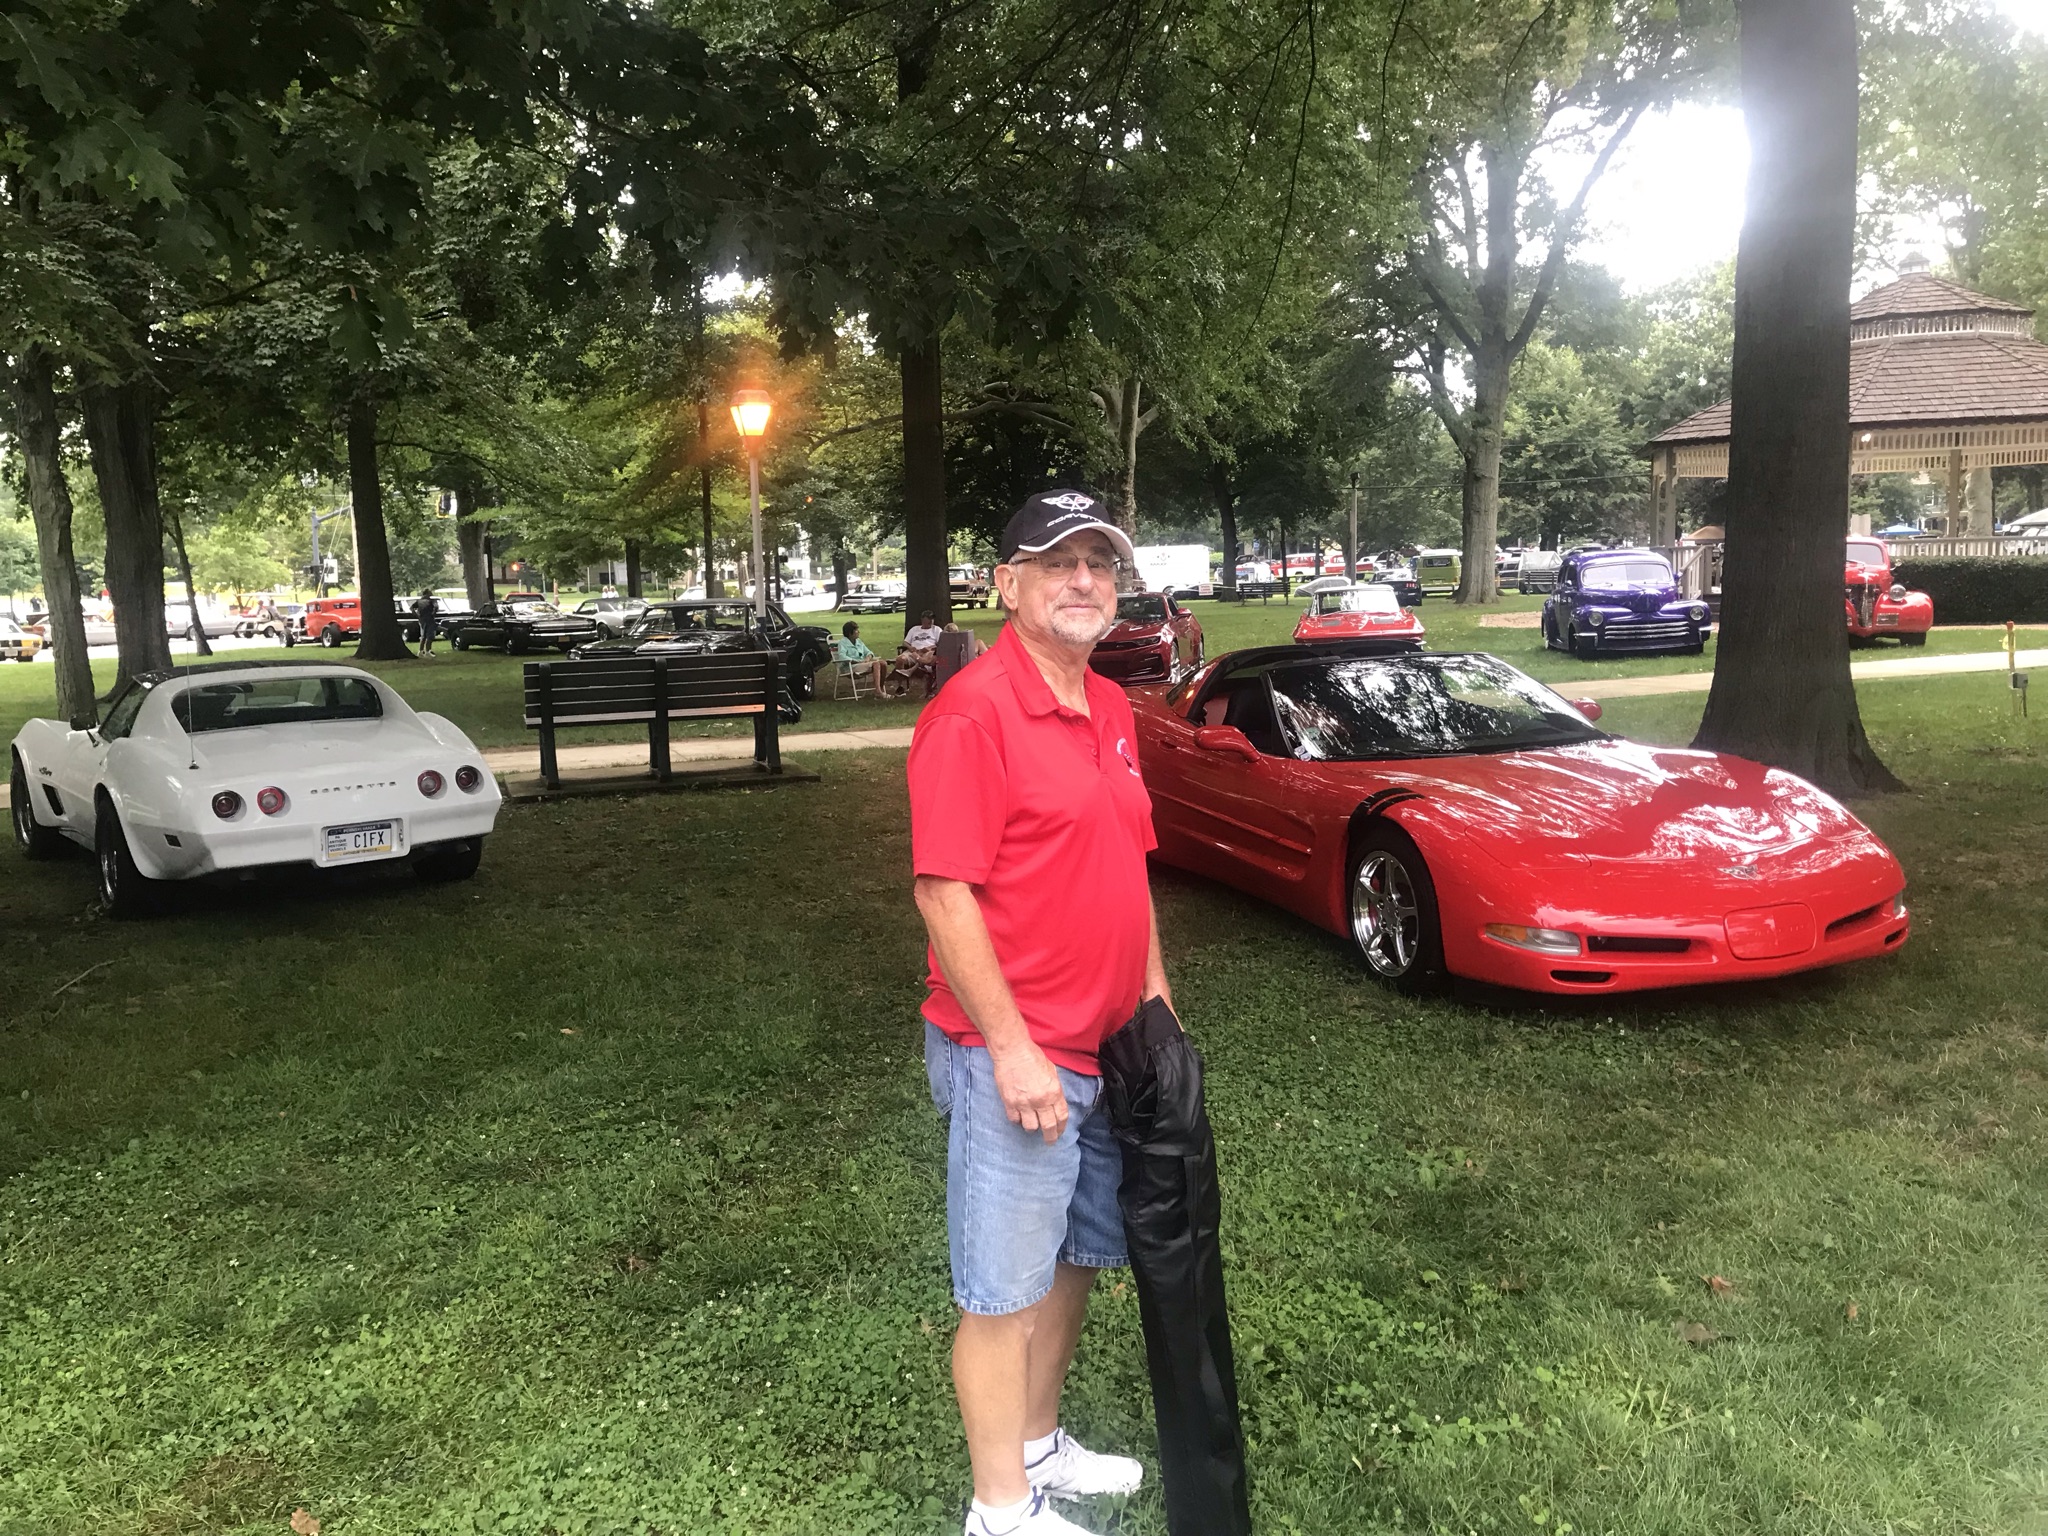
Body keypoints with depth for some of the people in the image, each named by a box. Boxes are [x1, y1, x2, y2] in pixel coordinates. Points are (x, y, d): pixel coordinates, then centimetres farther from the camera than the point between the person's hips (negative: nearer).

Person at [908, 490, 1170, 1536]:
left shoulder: (1109, 709, 10)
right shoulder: (974, 714, -17)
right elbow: (944, 894, -21)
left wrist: (1156, 999, 15)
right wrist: (1013, 1051, -21)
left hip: (1105, 1049, 9)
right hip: (1012, 1057, -9)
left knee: (1075, 1259, 21)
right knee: (1004, 1289, 5)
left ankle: (1039, 1444, 40)